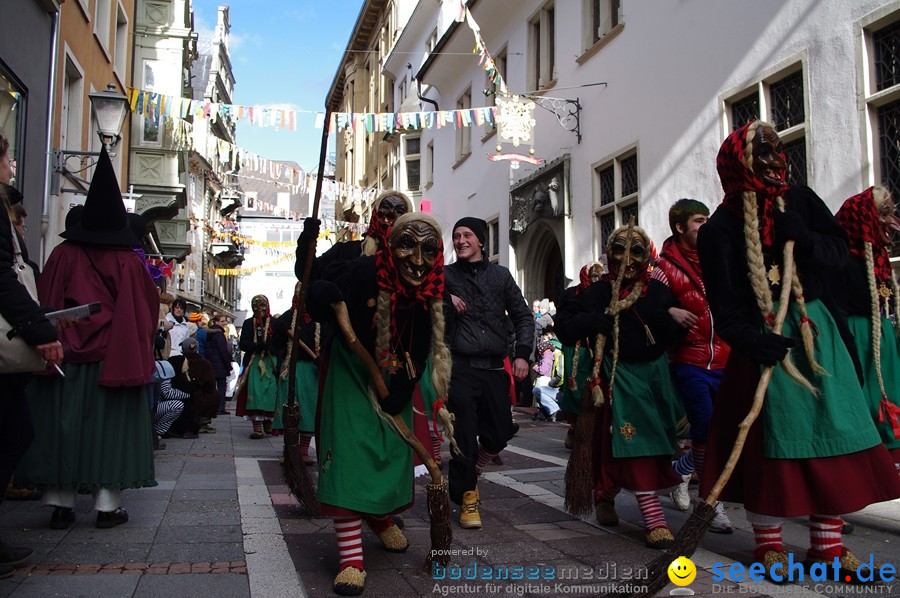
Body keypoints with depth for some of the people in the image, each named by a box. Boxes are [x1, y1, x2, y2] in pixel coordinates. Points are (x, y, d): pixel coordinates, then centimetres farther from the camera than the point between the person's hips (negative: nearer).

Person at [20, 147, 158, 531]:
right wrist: (137, 348, 16)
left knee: (63, 424, 9)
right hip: (115, 357, -1)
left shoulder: (63, 255, -2)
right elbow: (148, 308, 1)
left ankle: (61, 504, 13)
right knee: (111, 426, 5)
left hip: (66, 354, 1)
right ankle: (107, 505, 7)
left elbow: (46, 303, 2)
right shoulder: (129, 262, -5)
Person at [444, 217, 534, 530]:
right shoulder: (445, 275, 7)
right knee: (464, 434, -3)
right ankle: (467, 496, 14)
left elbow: (523, 316, 12)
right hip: (459, 366, -2)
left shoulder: (500, 275, 11)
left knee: (500, 433, 5)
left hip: (493, 367, 3)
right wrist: (446, 301, -13)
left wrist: (522, 354, 0)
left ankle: (468, 473, 33)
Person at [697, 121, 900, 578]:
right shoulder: (720, 228, -7)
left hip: (815, 328, 5)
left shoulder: (800, 201, 7)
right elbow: (723, 303, -15)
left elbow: (840, 252, 6)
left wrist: (806, 240, -14)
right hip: (765, 337, -4)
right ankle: (768, 544, 12)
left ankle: (827, 543, 16)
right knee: (769, 434, -4)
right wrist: (750, 339, -31)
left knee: (832, 429, 3)